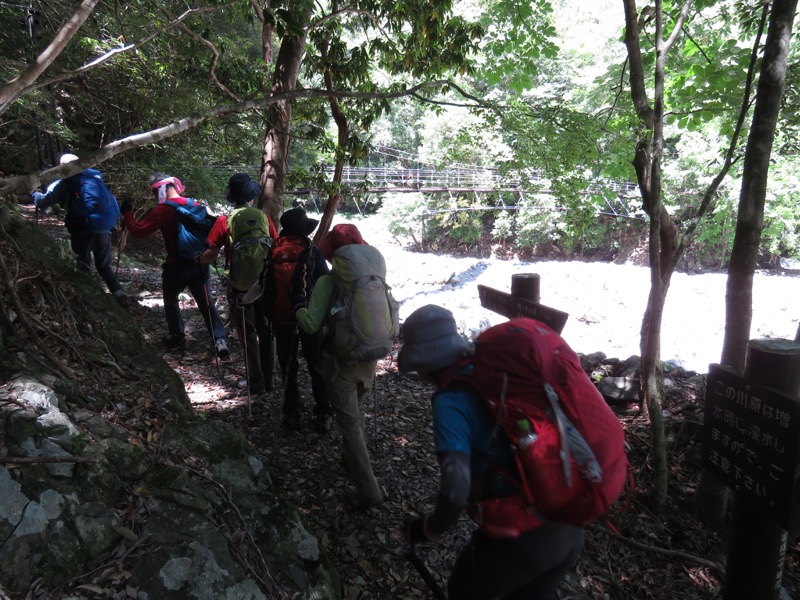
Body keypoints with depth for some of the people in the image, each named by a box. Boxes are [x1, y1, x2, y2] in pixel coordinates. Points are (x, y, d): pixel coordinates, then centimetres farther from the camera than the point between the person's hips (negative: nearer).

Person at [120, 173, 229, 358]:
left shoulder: (163, 209, -10)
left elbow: (139, 231, -8)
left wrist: (127, 213, 5)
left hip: (177, 265, -4)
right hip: (200, 262, 5)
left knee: (171, 300, 18)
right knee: (206, 302, 7)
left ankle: (177, 338, 23)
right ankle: (220, 340, -3)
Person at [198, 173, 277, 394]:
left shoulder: (225, 221, -6)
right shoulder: (264, 217, -1)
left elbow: (212, 254, -3)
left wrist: (199, 260, 17)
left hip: (241, 286, -2)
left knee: (248, 334, 9)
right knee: (266, 331, 15)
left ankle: (256, 383, 15)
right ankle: (269, 378, 24)